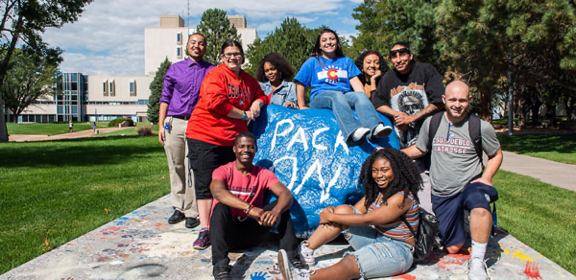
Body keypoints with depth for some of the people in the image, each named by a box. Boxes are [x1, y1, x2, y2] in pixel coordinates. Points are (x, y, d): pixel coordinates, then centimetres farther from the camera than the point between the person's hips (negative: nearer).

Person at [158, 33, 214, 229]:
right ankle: (178, 208, 20)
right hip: (173, 124, 3)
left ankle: (192, 212, 6)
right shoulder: (175, 69, 12)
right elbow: (165, 98, 12)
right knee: (176, 168, 8)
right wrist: (161, 125, 4)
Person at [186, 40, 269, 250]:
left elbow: (261, 96, 29)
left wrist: (257, 103, 3)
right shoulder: (215, 75, -7)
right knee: (206, 184, -5)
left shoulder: (249, 81, 14)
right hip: (205, 136, -6)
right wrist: (244, 114, -12)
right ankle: (205, 230, 0)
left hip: (233, 139, 6)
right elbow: (215, 102, -20)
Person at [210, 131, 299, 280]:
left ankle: (292, 256, -25)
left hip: (251, 232, 2)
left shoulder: (263, 174, 0)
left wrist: (276, 211, -41)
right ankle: (220, 265, -41)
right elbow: (217, 192, -31)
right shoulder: (223, 171, -7)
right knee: (221, 207, -32)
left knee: (280, 206, -17)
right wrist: (249, 208, -45)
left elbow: (286, 194, -17)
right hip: (226, 231, -2)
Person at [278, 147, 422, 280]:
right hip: (376, 238, 8)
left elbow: (366, 219, -21)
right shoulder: (375, 191, 8)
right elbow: (356, 211, 6)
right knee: (343, 210, -9)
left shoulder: (401, 198, -20)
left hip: (398, 250, -8)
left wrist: (331, 217, -16)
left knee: (349, 263, -35)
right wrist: (332, 211, -16)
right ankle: (305, 250, -17)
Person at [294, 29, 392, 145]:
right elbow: (300, 84, 15)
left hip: (345, 95, 3)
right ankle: (353, 131, -64)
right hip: (320, 97, -3)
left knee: (360, 95, -31)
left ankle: (375, 127, -58)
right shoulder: (312, 62, 21)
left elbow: (355, 81, 14)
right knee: (336, 95, -37)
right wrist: (302, 106, 4)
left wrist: (363, 99, -5)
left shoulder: (346, 61, 27)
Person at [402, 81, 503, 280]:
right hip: (441, 196, 2)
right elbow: (419, 149, 18)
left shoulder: (481, 127, -4)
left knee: (479, 204, -40)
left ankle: (477, 262, -24)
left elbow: (496, 155, 10)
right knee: (453, 248, 5)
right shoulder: (431, 123, 3)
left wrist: (485, 179, -6)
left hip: (469, 186, -2)